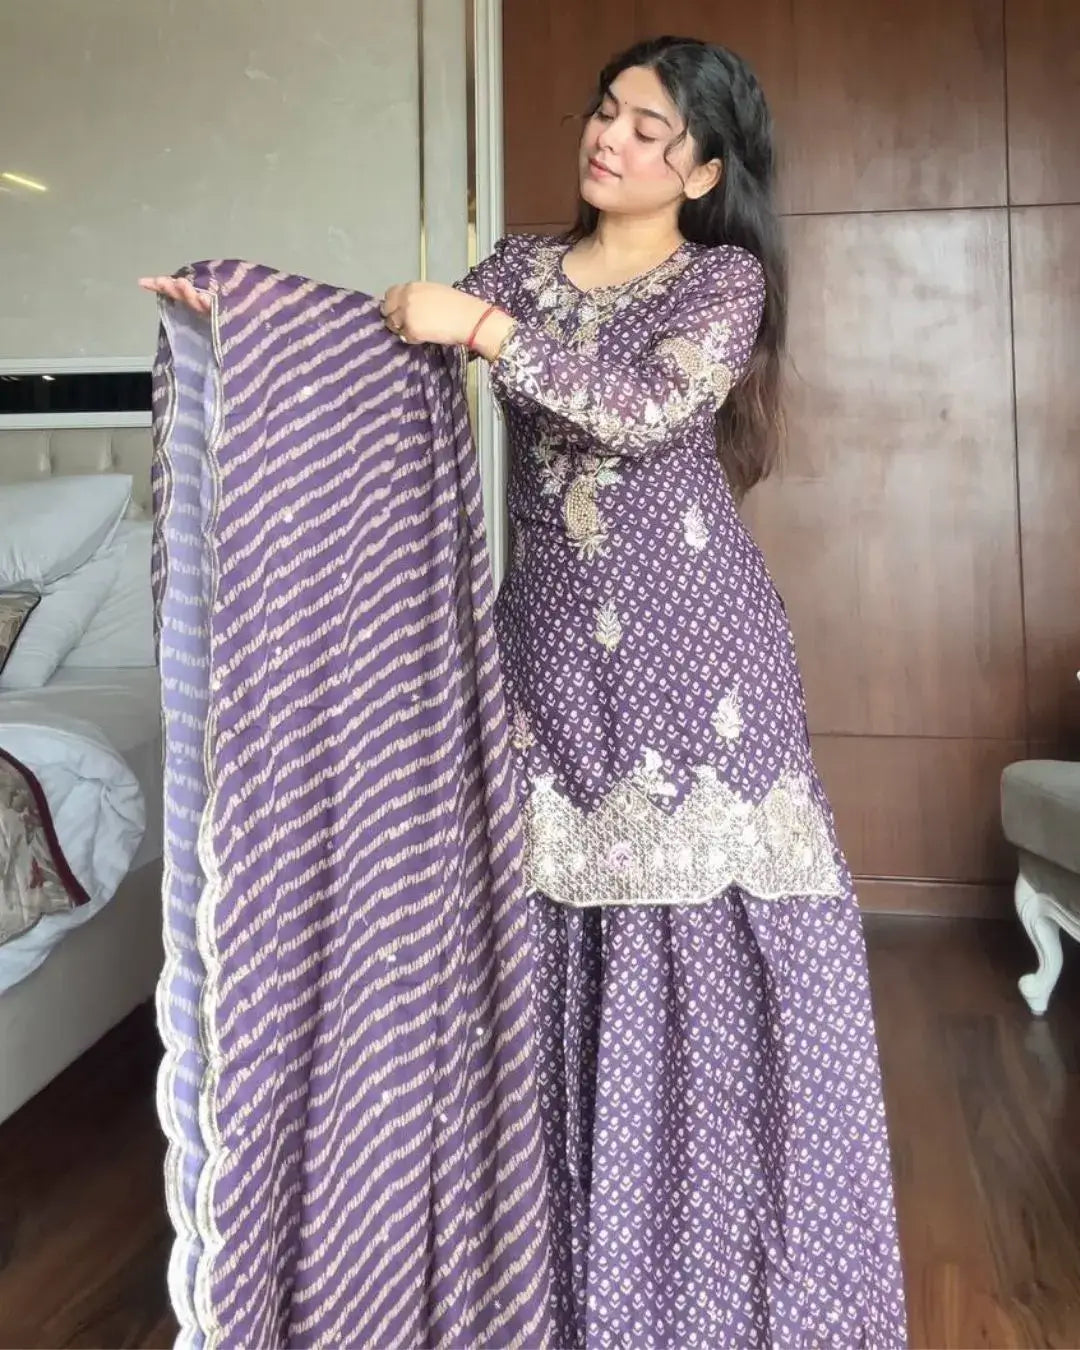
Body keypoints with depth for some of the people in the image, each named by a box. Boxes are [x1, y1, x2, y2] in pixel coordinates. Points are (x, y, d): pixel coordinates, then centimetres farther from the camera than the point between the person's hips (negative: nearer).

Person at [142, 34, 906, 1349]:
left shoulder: (725, 278, 3)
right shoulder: (520, 262, 15)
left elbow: (646, 403, -15)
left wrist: (484, 328, -19)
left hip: (692, 636, -3)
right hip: (553, 641, 3)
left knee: (720, 936, -3)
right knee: (567, 943, 3)